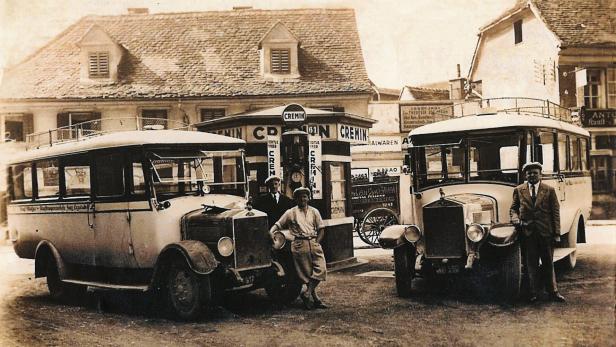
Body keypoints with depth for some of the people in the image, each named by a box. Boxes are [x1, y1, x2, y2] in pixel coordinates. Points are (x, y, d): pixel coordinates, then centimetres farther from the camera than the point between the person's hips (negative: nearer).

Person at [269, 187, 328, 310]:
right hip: (299, 245, -3)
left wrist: (316, 243, 1)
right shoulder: (290, 213, 9)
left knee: (321, 270, -12)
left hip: (314, 243, 3)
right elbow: (277, 225, 9)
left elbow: (321, 229, 14)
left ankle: (306, 293, -4)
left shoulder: (314, 211, 16)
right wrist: (270, 233, -11)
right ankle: (315, 300, 2)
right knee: (307, 273, -3)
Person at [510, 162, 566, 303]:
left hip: (546, 232, 0)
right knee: (530, 265, 5)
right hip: (527, 232, 0)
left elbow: (555, 212, 1)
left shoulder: (549, 190, 3)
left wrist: (556, 233, -5)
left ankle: (553, 292, 18)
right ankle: (532, 293, 12)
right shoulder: (519, 190, 6)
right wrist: (515, 217, -11)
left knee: (548, 263, 9)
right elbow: (513, 208, 13)